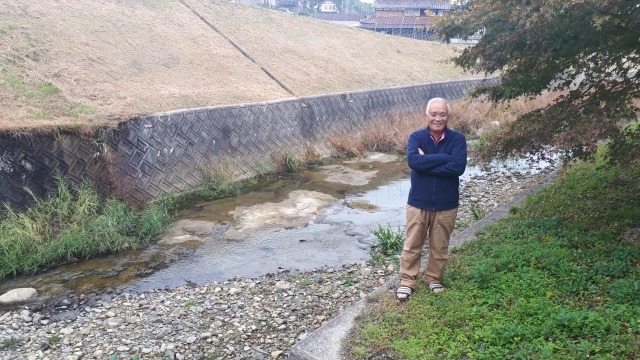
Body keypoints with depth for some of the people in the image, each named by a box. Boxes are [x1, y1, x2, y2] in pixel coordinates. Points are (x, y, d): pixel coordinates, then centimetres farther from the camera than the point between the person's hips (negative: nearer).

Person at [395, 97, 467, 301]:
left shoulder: (457, 139, -7)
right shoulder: (416, 137, -6)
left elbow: (458, 167, -22)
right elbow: (413, 161, -25)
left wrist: (426, 163, -21)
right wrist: (445, 158, -23)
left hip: (446, 205, 1)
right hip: (418, 203, 0)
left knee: (440, 247, 16)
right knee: (412, 245, 10)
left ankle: (434, 279, 36)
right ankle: (407, 281, 26)